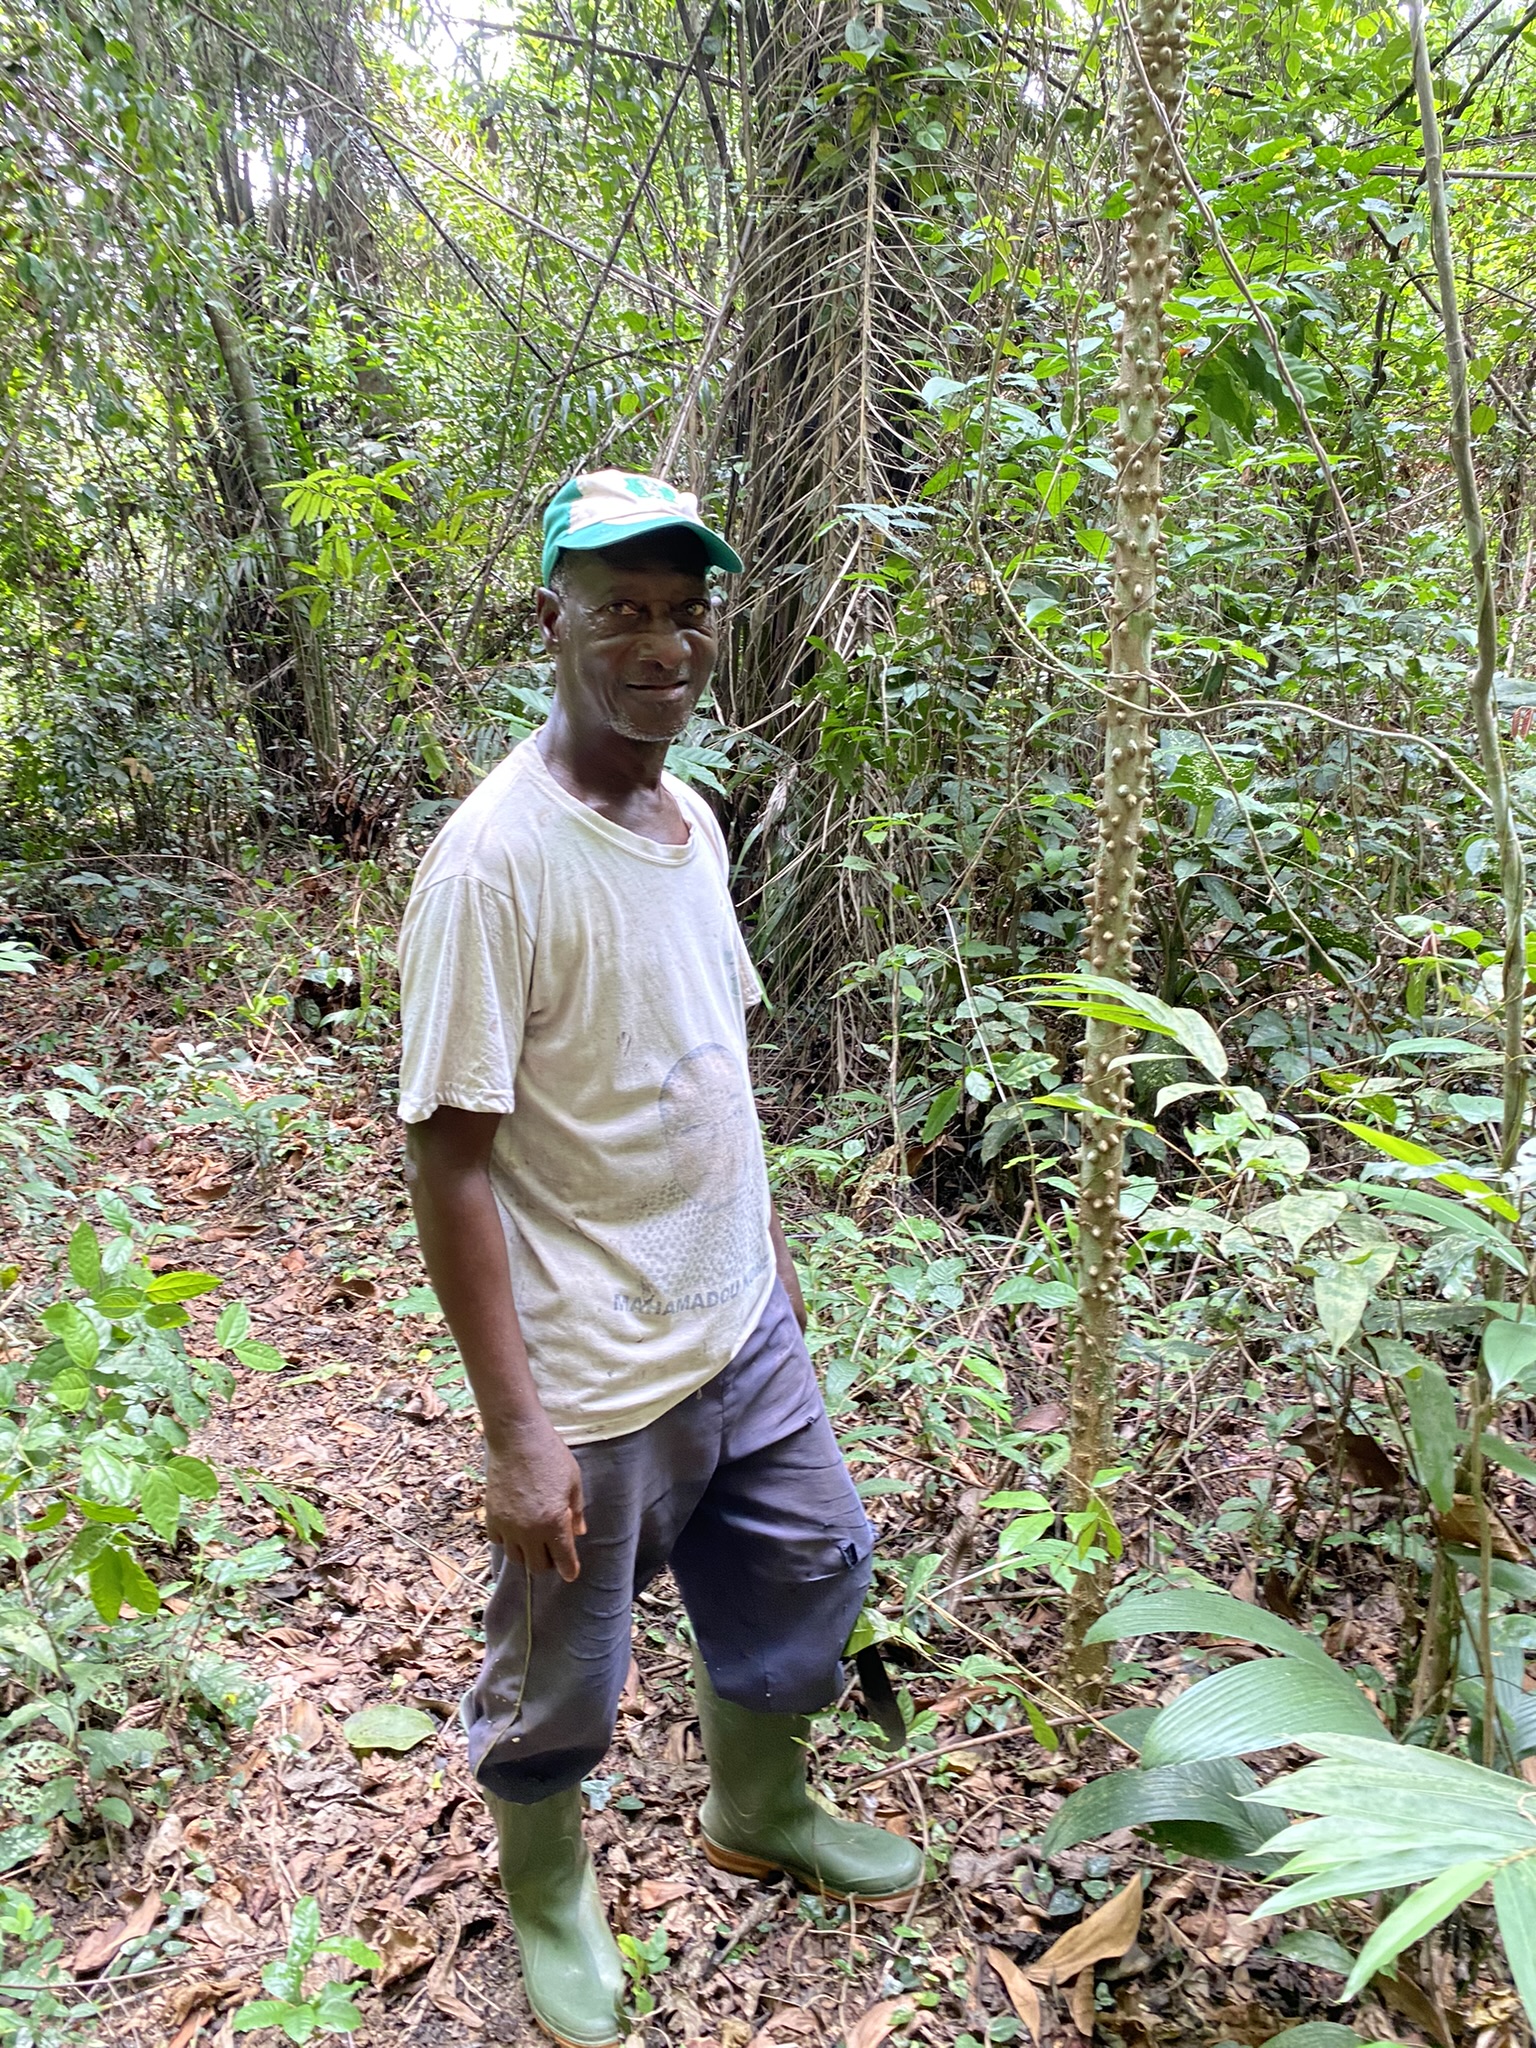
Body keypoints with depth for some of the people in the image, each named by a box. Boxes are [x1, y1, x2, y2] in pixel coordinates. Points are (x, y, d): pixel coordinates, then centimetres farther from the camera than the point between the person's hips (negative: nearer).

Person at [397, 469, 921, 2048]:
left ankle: (760, 1812, 53)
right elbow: (449, 1156, -22)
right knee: (559, 1675, 15)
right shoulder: (494, 861, -22)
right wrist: (515, 1430, -21)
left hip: (746, 1329, 8)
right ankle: (548, 1901, 47)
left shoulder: (690, 820, 2)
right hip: (597, 1380, -7)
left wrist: (771, 1254, 17)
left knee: (810, 1569, 24)